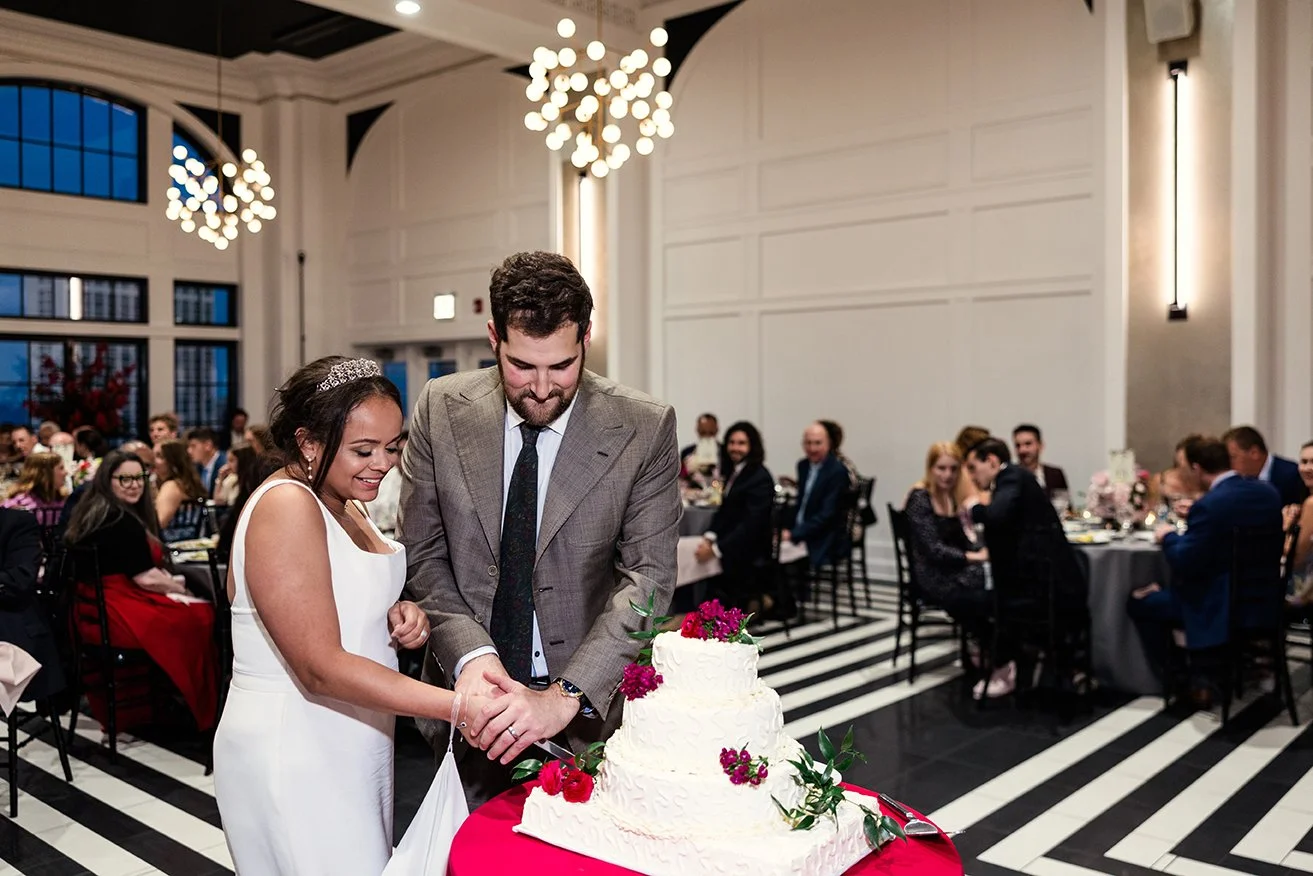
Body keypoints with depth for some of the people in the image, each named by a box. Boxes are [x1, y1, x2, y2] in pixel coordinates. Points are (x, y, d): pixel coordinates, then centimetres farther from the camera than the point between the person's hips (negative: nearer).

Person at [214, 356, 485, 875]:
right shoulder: (287, 506, -19)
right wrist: (462, 708, -29)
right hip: (292, 758, -8)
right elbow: (321, 668, -24)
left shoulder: (346, 503, 8)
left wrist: (397, 619, -2)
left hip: (352, 749, 9)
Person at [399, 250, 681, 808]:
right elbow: (423, 553, -2)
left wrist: (565, 697, -25)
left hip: (585, 708, -1)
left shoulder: (644, 429, -13)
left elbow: (648, 578, -15)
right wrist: (471, 653, -18)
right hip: (470, 699, 2)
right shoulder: (442, 409, -6)